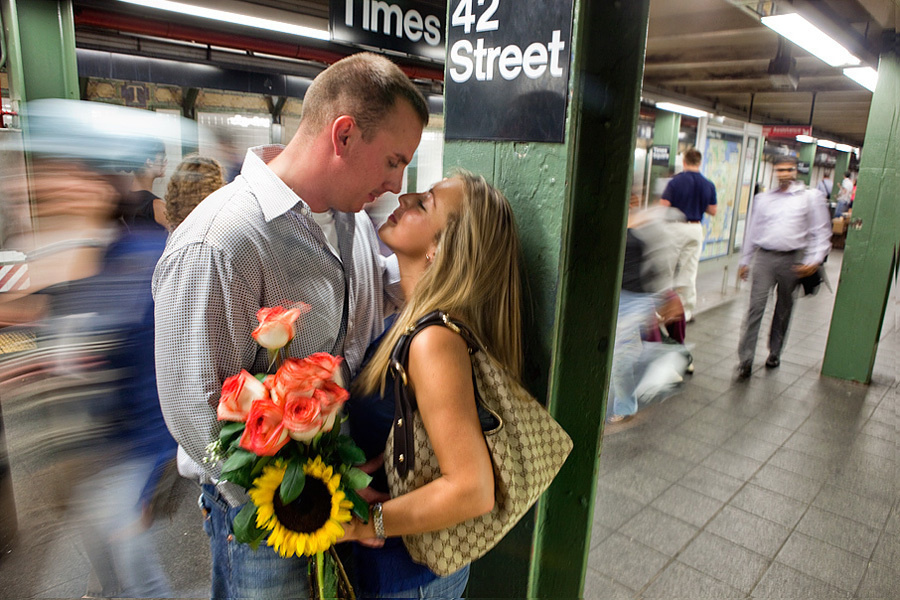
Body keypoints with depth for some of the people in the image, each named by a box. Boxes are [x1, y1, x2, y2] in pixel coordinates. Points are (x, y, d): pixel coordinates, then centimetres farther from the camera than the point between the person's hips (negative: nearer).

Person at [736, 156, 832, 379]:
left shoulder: (809, 197, 5)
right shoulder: (763, 199, 12)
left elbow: (821, 231, 4)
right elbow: (752, 231, 17)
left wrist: (814, 260, -7)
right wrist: (744, 261, 16)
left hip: (791, 260, 0)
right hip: (764, 257, 1)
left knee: (784, 308, 10)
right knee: (756, 306, -9)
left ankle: (774, 352, 26)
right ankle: (745, 360, -9)